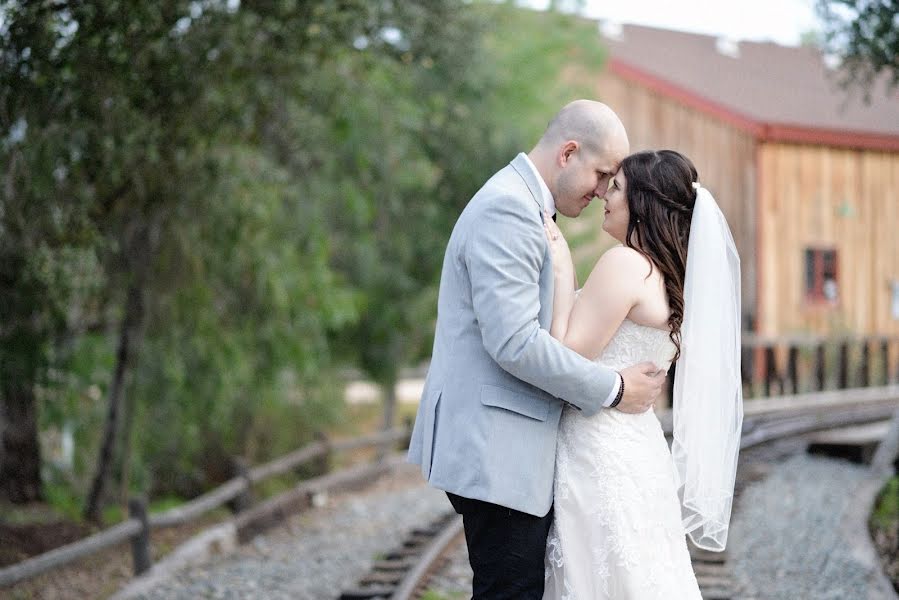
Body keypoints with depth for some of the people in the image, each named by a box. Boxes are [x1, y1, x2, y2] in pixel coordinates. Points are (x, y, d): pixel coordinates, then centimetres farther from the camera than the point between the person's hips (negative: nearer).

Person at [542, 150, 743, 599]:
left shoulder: (624, 263, -16)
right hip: (634, 445, 9)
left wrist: (561, 272, -12)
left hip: (602, 456, -9)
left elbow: (567, 358, -17)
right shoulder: (670, 276, 11)